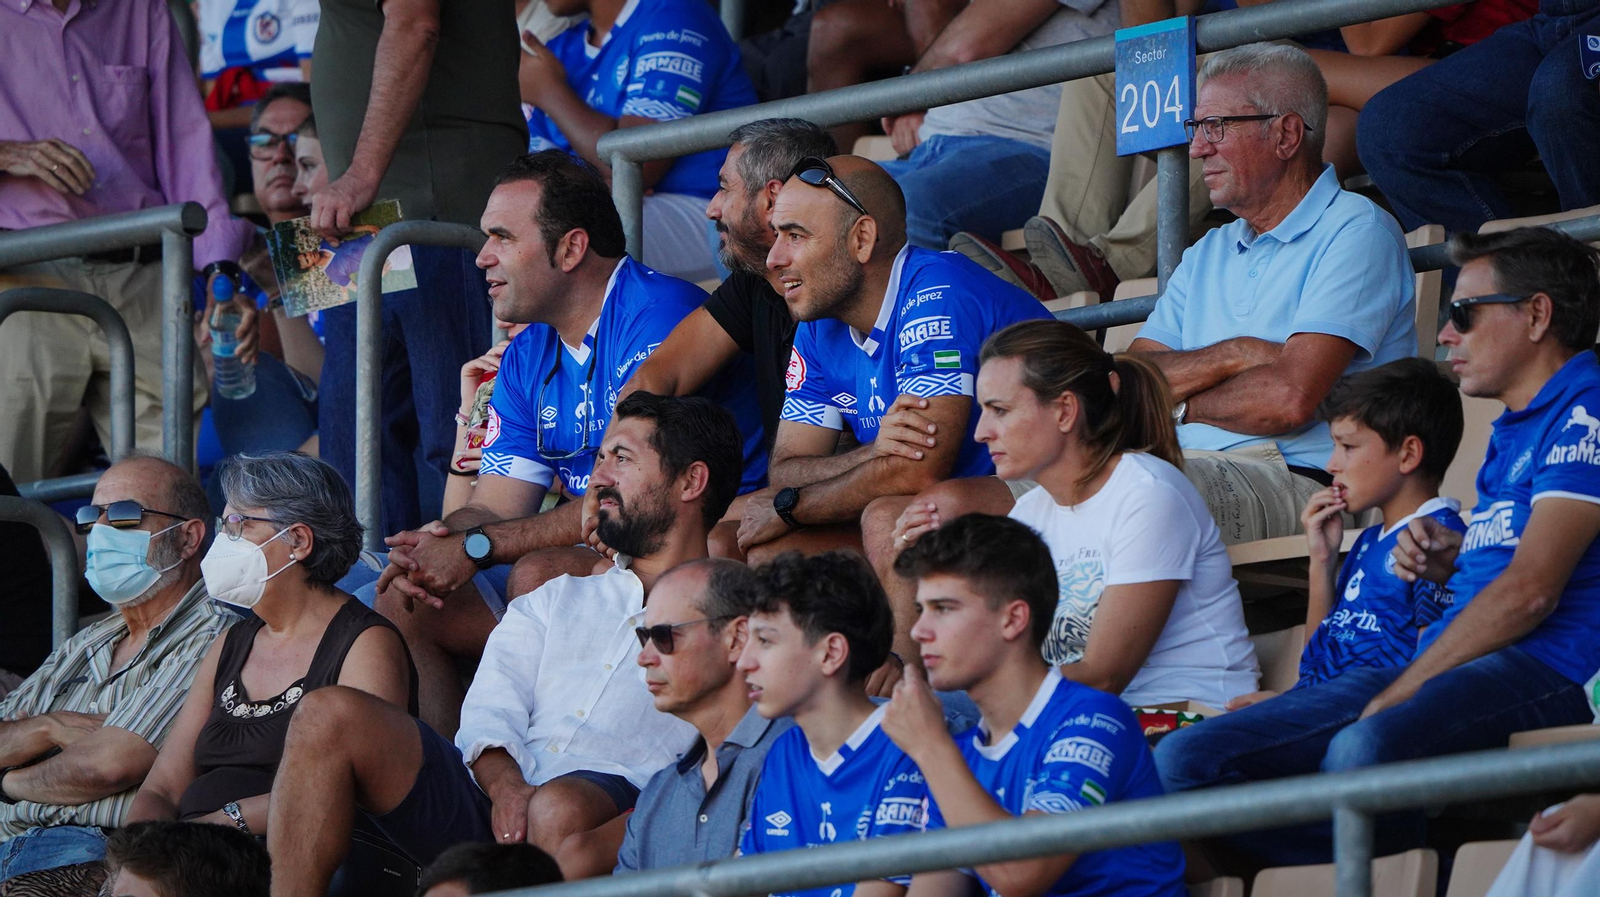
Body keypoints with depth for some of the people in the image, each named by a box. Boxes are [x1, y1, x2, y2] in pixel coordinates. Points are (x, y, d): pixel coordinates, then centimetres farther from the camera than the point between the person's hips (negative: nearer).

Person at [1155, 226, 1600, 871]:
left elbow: (1530, 593, -13)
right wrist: (1451, 565, 15)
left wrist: (1395, 698, -11)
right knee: (1183, 761, -10)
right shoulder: (1513, 430, 29)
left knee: (1362, 754, -42)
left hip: (1544, 670, -10)